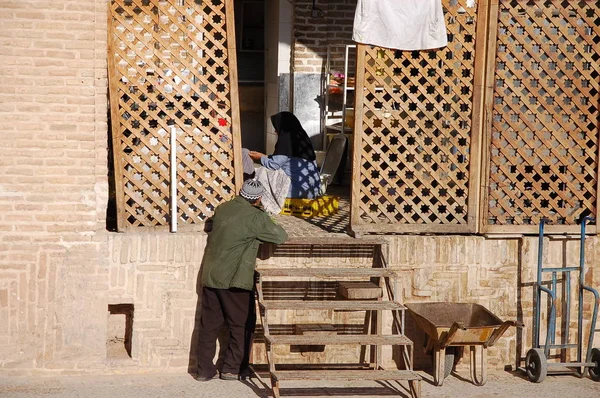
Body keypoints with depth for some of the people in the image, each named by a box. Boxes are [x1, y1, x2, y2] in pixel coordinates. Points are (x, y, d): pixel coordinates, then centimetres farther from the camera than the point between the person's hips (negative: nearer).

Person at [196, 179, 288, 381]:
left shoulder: (221, 209, 8)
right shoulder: (255, 217, -12)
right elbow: (281, 236, -8)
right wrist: (266, 223, 12)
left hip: (209, 276, 6)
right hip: (234, 281, -6)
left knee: (209, 324, 11)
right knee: (242, 325, 9)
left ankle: (204, 370, 12)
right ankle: (232, 368, 9)